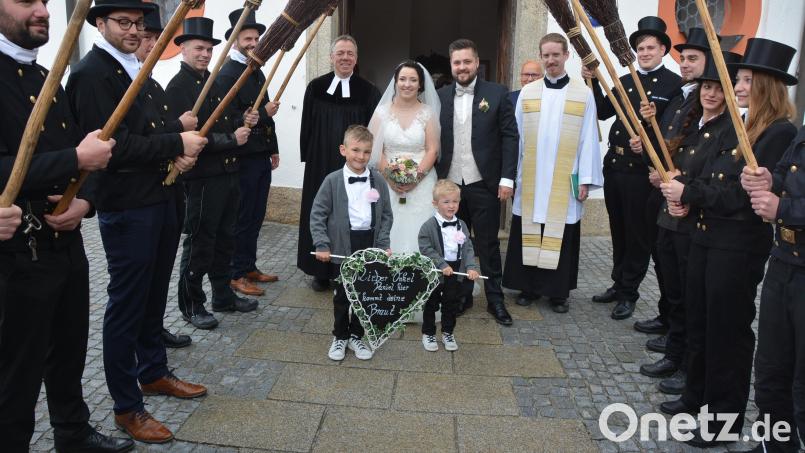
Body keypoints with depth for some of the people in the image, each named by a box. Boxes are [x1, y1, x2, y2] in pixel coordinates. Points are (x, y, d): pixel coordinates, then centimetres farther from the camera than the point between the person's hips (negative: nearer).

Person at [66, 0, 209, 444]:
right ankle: (126, 407, 16)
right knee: (126, 306, 2)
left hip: (158, 199, 8)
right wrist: (176, 144, -17)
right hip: (125, 208, -8)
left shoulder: (135, 70, 15)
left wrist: (176, 152, 3)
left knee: (152, 297, 19)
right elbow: (115, 144, -21)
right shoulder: (91, 73, -13)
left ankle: (153, 373, 36)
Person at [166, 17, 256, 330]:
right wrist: (232, 140, -15)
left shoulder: (215, 82, 14)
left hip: (228, 173, 8)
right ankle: (191, 305, 15)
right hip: (202, 178, -8)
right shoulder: (178, 87, -11)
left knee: (225, 239, 16)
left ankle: (223, 295, 30)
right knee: (199, 243, 2)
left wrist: (245, 123, 5)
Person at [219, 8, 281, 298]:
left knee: (256, 216, 13)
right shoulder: (227, 74, -11)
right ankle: (236, 275, 11)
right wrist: (263, 114, -16)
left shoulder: (257, 73, 16)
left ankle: (250, 267, 25)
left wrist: (273, 149, 18)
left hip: (262, 156, 8)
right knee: (242, 217, 0)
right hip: (243, 158, -8)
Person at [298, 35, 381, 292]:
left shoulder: (368, 92, 2)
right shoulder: (316, 88, 4)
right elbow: (307, 127, 6)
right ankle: (321, 271, 18)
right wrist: (308, 158, 2)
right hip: (321, 165, 1)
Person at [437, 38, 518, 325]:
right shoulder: (440, 97, 6)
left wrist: (507, 178, -9)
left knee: (487, 244, 6)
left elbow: (510, 137, -3)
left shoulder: (497, 94, -1)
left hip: (483, 184, -2)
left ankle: (495, 299, 18)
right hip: (449, 183, 2)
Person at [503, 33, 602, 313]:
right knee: (529, 234, 6)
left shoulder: (583, 94, 1)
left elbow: (588, 139, -1)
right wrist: (511, 175, 2)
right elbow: (516, 136, 6)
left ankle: (558, 292, 16)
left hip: (565, 182, -2)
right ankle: (530, 286, 19)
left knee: (560, 236, 4)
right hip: (530, 180, 2)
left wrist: (586, 179, -5)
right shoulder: (527, 93, 6)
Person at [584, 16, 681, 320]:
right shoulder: (624, 82, 13)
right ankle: (619, 284, 31)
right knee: (619, 231, 17)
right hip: (614, 166, 6)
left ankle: (629, 293, 17)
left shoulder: (674, 84, -6)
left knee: (639, 235, 5)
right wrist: (593, 82, 0)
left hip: (645, 170, -6)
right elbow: (602, 112, 9)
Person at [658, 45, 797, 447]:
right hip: (705, 234, 8)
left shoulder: (779, 132, -14)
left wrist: (688, 193, -14)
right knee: (698, 320, 18)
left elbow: (743, 194, -20)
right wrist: (685, 195, -8)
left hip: (739, 244, -8)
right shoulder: (733, 126, 11)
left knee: (728, 328, 4)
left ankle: (726, 416, 21)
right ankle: (698, 394, 36)